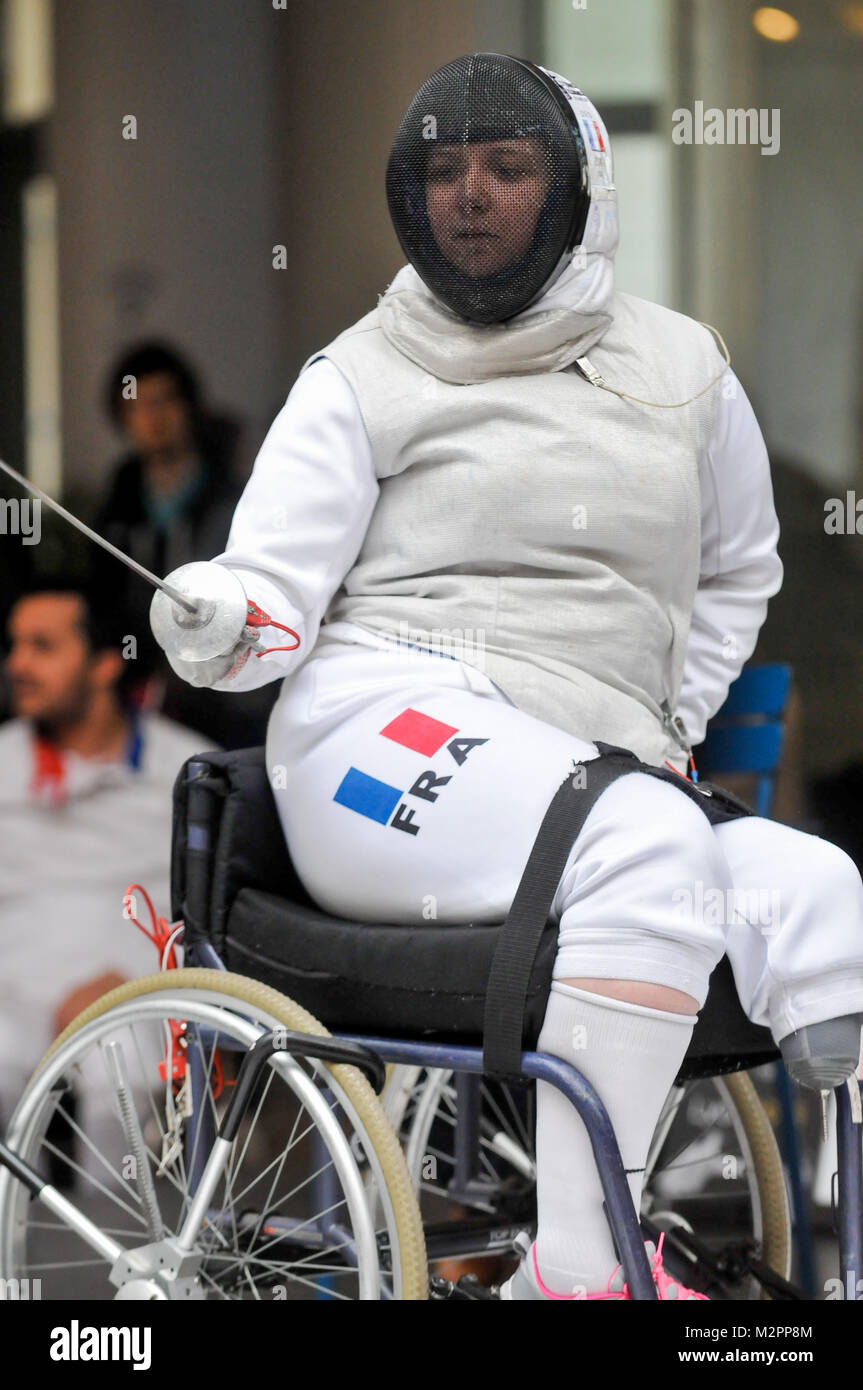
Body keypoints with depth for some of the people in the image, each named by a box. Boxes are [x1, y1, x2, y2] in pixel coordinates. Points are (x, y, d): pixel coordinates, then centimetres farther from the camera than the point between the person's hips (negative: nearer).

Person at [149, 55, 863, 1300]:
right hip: (388, 726, -4)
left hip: (599, 770, 4)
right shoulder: (361, 379, 10)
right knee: (644, 847, -36)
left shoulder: (682, 370, 18)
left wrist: (671, 731, 17)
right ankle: (576, 1267, -39)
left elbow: (739, 568, 32)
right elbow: (276, 586, 2)